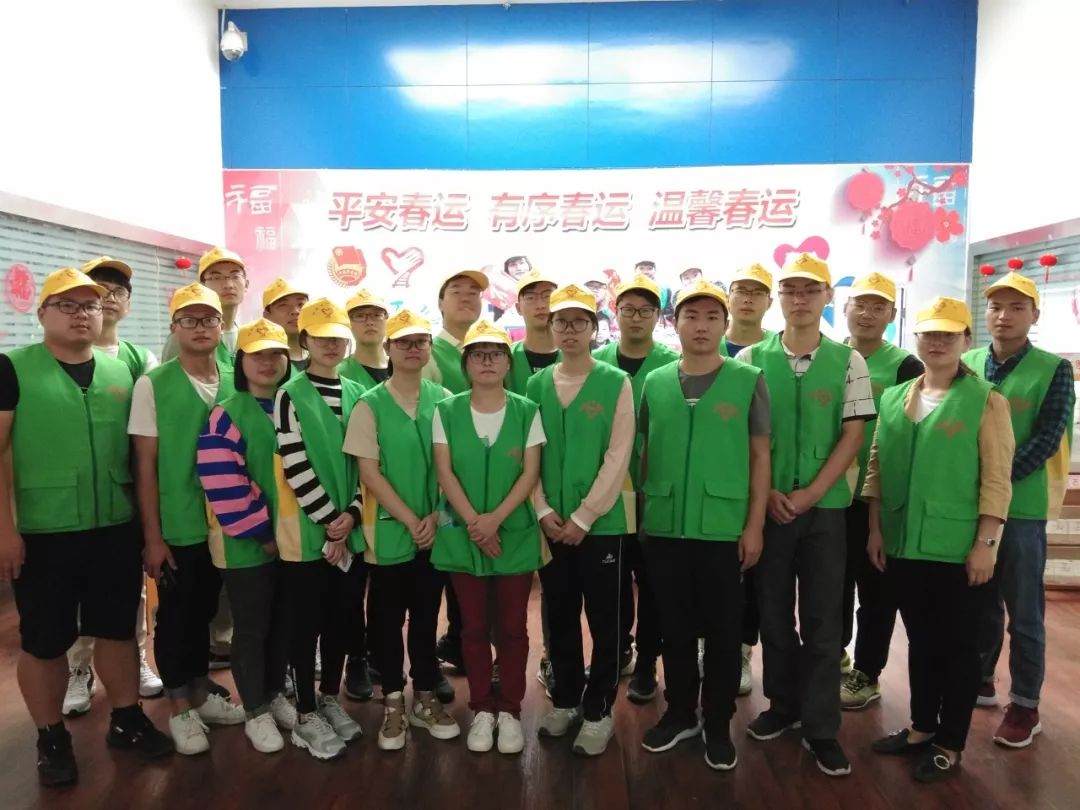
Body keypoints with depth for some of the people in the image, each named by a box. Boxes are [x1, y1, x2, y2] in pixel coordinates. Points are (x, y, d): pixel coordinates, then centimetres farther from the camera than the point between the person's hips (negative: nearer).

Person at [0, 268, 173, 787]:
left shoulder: (123, 373, 7)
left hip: (116, 529, 4)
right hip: (42, 532, -3)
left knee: (118, 629, 15)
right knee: (44, 641, 10)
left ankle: (126, 719, 32)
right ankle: (51, 739, 28)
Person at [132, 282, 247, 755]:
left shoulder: (236, 383, 1)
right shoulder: (152, 385, -8)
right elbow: (145, 465, -8)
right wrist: (152, 536, -9)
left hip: (226, 524, 3)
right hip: (176, 527, -3)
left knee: (205, 612, 18)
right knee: (175, 617, 10)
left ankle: (202, 693, 36)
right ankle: (180, 709, 27)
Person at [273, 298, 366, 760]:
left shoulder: (358, 396, 8)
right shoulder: (290, 396, -6)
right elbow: (295, 467, -13)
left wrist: (352, 514, -7)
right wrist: (330, 522, -13)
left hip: (352, 530, 5)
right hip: (307, 531, -4)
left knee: (343, 618, 14)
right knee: (308, 622, 6)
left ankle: (330, 700, 33)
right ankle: (306, 715, 21)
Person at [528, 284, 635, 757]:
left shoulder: (616, 383, -4)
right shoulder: (536, 386, 5)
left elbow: (618, 458, -9)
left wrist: (583, 517, -13)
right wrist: (543, 511, -6)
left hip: (601, 522, -3)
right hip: (551, 523, 3)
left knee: (603, 622, 7)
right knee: (560, 618, 14)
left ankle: (598, 712, 23)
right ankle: (565, 700, 32)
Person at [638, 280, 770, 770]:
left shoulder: (748, 381, -1)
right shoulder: (655, 383, 5)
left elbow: (760, 456, 0)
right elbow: (645, 453, 11)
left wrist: (754, 525, -4)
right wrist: (642, 512, 7)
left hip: (724, 529, -2)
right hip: (663, 528, 2)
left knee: (723, 633, 9)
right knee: (674, 629, 14)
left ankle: (718, 725, 27)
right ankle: (679, 714, 32)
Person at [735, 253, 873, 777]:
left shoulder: (849, 362, 0)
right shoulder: (750, 360, 0)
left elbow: (853, 436, -3)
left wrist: (809, 494, -11)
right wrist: (765, 492, -9)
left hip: (825, 507, 0)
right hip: (766, 506, 1)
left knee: (822, 620, 4)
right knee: (773, 612, 11)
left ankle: (821, 728, 16)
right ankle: (782, 704, 30)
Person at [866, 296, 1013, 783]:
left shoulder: (986, 401, -5)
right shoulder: (894, 399, 7)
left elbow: (996, 479, -9)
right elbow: (878, 467, 9)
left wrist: (985, 544, -12)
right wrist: (875, 529, 6)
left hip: (959, 549, -4)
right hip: (904, 545, 4)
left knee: (957, 646, 9)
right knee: (920, 640, 17)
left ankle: (950, 744, 23)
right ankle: (922, 727, 33)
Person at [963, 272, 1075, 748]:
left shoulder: (1054, 370, -4)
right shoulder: (966, 364, 4)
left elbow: (1048, 438, -11)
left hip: (1021, 508, -3)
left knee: (1024, 612, 6)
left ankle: (1025, 706, 18)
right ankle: (979, 682, 32)